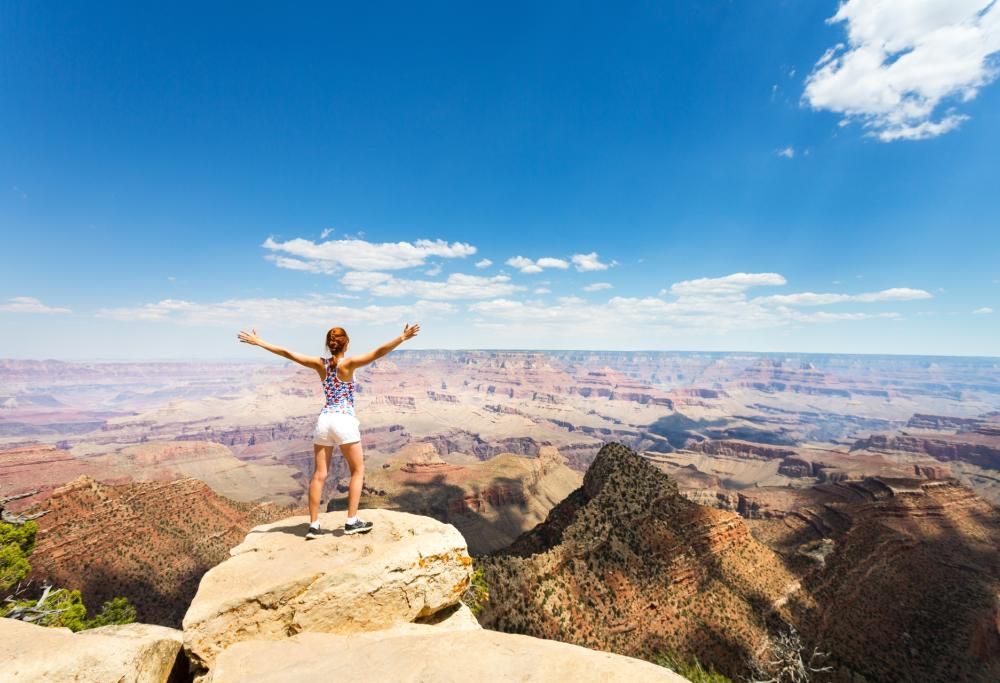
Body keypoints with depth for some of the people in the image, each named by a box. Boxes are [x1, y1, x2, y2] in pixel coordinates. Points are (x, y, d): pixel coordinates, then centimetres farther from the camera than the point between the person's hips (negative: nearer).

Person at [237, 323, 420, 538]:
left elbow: (287, 353, 9)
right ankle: (352, 521, 8)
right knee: (358, 471, 9)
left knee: (319, 474, 10)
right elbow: (378, 353, -19)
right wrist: (402, 337, -21)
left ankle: (313, 525, 15)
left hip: (324, 419, 5)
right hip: (345, 420, -5)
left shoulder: (320, 364, 6)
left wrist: (257, 341, 18)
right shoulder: (348, 363, -7)